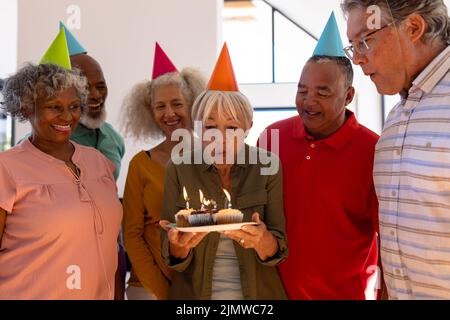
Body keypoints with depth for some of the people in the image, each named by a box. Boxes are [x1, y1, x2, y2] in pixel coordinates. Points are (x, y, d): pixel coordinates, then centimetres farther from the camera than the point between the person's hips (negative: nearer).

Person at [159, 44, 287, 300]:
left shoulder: (267, 167, -12)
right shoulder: (179, 169, -11)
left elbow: (278, 251, -10)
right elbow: (174, 258, -8)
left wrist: (261, 241, -30)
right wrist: (179, 245, -28)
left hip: (258, 292, 0)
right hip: (194, 292, 0)